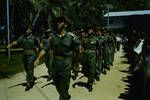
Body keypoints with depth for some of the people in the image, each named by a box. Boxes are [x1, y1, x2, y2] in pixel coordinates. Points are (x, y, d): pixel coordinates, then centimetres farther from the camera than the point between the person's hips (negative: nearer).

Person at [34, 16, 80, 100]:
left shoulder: (71, 36, -8)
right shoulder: (53, 38, 4)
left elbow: (77, 50, 0)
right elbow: (45, 49, 0)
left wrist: (77, 63, 5)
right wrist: (38, 58, -12)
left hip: (66, 64, -5)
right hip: (55, 63, 5)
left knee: (63, 88, -2)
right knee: (58, 86, 19)